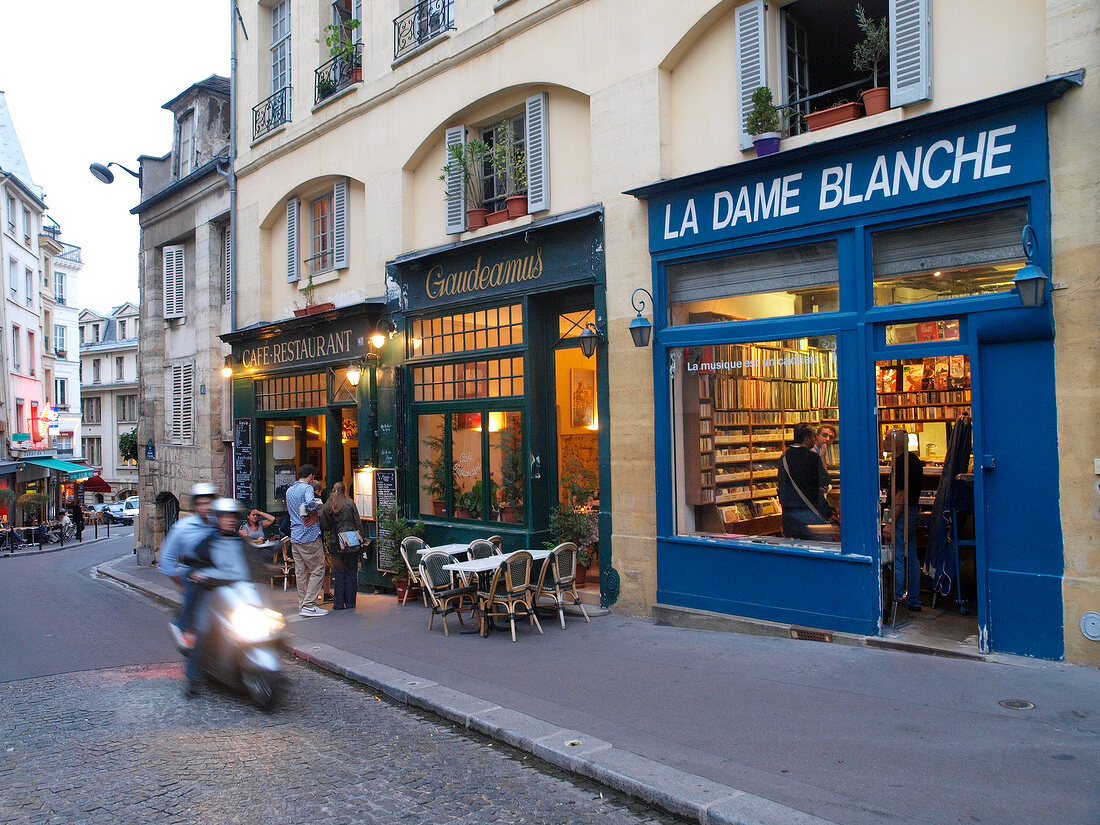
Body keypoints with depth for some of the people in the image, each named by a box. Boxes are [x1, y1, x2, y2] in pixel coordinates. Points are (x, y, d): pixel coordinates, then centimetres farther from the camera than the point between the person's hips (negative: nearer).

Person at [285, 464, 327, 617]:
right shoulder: (307, 488, -10)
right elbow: (310, 503, -31)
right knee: (317, 570, -3)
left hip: (294, 536, 8)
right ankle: (309, 605, -7)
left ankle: (302, 604, 14)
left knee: (300, 572, 10)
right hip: (309, 536, -8)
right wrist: (315, 515, -12)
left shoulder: (289, 490, 16)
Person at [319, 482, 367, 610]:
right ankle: (350, 602, 9)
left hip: (335, 543, 2)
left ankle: (338, 603, 8)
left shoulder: (326, 507, 3)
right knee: (351, 572, 6)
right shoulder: (350, 503, -3)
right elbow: (358, 523, -2)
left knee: (338, 573, 8)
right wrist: (362, 539, 5)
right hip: (352, 543, -1)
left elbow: (324, 527, 2)